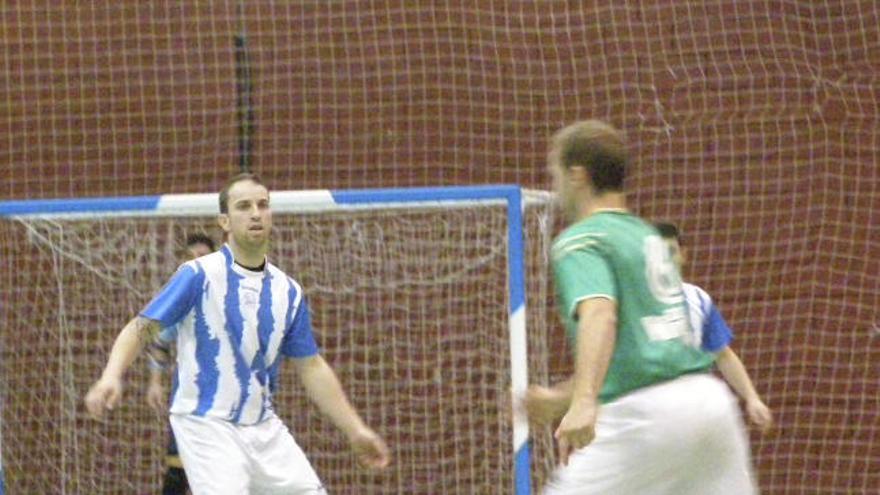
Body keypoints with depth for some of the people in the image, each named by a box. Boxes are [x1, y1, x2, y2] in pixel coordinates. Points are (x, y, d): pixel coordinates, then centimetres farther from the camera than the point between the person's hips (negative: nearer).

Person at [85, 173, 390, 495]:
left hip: (264, 429, 6)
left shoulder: (288, 291, 8)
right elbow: (140, 329, -11)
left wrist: (356, 431, 11)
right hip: (206, 426, -6)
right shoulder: (199, 275, -6)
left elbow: (311, 369, 14)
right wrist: (111, 377, -29)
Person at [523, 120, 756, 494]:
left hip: (646, 415, -8)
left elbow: (599, 313, -23)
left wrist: (583, 403, -37)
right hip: (709, 397, 8)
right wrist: (559, 398, 36)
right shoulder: (646, 235, 24)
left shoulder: (580, 242, -1)